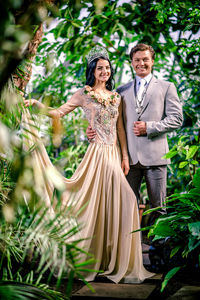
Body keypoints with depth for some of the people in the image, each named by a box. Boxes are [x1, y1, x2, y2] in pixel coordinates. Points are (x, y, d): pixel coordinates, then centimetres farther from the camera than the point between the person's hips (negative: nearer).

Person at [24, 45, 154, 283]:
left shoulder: (116, 97, 15)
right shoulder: (84, 94, 3)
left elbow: (120, 128, 15)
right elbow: (58, 113, 1)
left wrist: (125, 156, 9)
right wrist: (36, 104, -12)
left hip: (115, 154, 4)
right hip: (97, 153, -4)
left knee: (114, 202, 3)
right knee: (94, 202, -3)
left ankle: (115, 258, 15)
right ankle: (89, 258, 11)